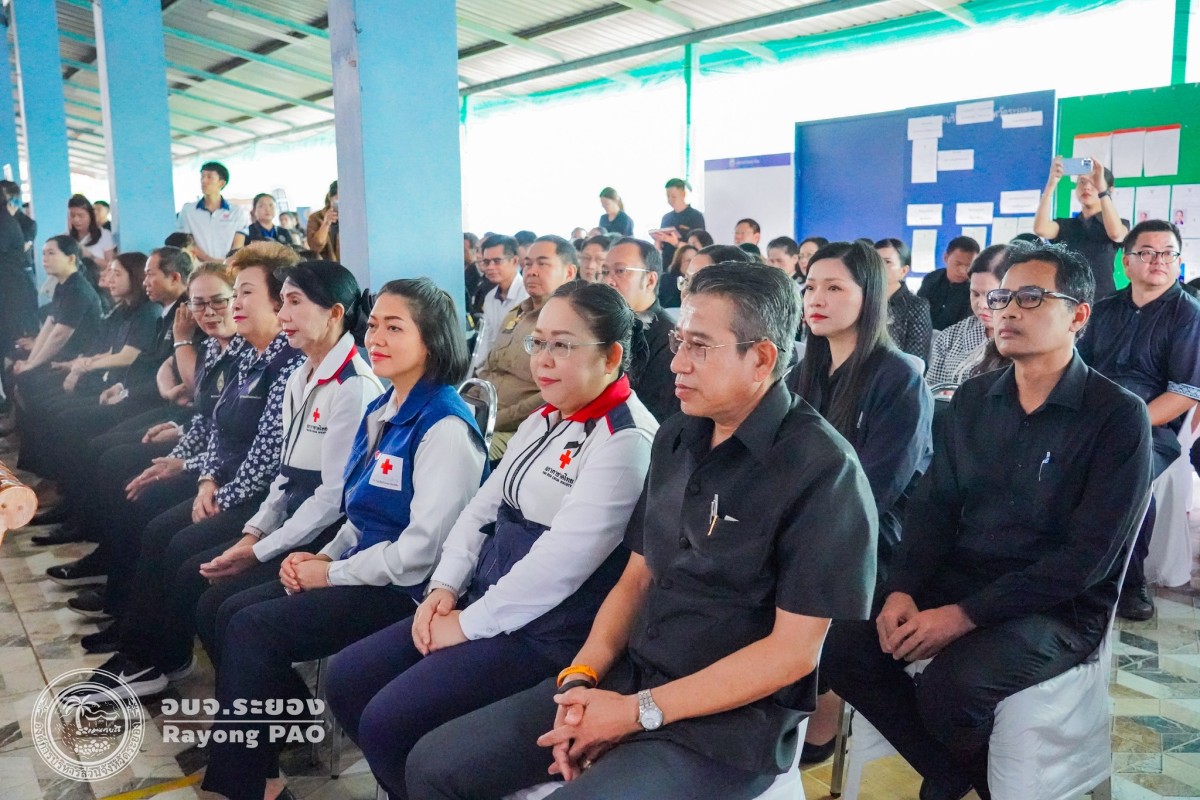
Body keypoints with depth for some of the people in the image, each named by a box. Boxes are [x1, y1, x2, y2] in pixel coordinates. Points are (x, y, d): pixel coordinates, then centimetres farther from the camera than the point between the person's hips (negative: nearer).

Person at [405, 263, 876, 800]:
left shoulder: (822, 470, -15)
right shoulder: (675, 439, 8)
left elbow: (795, 650, -16)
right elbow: (636, 577, 11)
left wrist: (640, 711, -16)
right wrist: (581, 679, -6)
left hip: (734, 718, -7)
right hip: (628, 675, 7)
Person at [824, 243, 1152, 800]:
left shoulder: (1118, 416, -11)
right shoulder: (972, 399, 7)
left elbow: (1087, 556, -17)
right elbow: (934, 505, 7)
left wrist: (964, 615, -22)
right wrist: (901, 589, -12)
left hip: (1058, 604, -5)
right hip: (955, 576, 5)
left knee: (950, 683, -31)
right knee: (842, 643, -16)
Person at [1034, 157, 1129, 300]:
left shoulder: (1120, 225, 7)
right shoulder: (1065, 225, 12)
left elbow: (1115, 233, -19)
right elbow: (1040, 228, -10)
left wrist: (1101, 188, -24)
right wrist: (1052, 182, -16)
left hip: (1103, 299, -2)